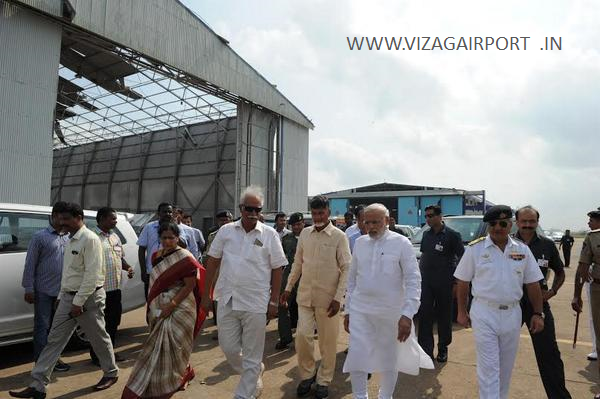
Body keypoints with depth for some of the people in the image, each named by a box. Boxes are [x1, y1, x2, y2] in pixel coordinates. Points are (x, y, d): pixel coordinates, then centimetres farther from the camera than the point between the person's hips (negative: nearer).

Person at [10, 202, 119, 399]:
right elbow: (67, 272, 18)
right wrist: (62, 296, 16)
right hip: (68, 297, 8)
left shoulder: (90, 239, -18)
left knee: (99, 339, 8)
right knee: (54, 340, 7)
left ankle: (111, 373, 28)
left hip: (88, 298, -8)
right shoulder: (71, 240, 11)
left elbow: (92, 274, -22)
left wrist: (79, 301, -20)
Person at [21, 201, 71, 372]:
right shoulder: (40, 236, -4)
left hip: (63, 291, 5)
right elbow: (30, 264, -5)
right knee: (42, 326, 3)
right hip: (44, 291, -4)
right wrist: (29, 289, -8)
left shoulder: (70, 238, 9)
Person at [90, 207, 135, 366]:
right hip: (100, 288, -7)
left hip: (115, 287, 8)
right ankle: (96, 356, 18)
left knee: (113, 322, 16)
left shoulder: (115, 236, 15)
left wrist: (128, 268, 5)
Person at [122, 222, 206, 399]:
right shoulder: (156, 256, 8)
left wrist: (171, 305, -21)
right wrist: (152, 307, 14)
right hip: (159, 308, 7)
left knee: (172, 345, -2)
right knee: (160, 346, 14)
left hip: (179, 308, -7)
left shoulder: (185, 257, -14)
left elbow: (190, 285, -16)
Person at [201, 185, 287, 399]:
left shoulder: (269, 234, -4)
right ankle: (255, 372, 41)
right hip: (227, 300, 3)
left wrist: (273, 302, -4)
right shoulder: (226, 231, 2)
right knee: (228, 348, 14)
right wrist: (206, 294, 6)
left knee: (252, 355, 8)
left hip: (255, 303, -2)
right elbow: (212, 262, 7)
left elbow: (277, 269, -2)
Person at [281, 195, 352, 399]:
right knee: (302, 336, 2)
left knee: (327, 341, 8)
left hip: (327, 298, -3)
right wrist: (288, 288, 12)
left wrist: (338, 298, -12)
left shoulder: (339, 236, -7)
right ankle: (307, 374, 27)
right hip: (305, 295, 3)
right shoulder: (305, 233, 5)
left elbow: (347, 269, -7)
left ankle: (324, 380, 29)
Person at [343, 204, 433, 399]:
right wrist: (348, 310, 11)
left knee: (389, 359, 13)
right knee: (356, 358, 3)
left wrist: (407, 314, -18)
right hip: (360, 310, 3)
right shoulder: (360, 242, 4)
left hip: (390, 312, -3)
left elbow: (413, 280, -11)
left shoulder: (401, 243, -9)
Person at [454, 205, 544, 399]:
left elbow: (533, 284, 8)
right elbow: (462, 282, -1)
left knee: (506, 366, 17)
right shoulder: (475, 248, -6)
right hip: (484, 314, -3)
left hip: (512, 314, 4)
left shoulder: (522, 250, 3)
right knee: (488, 367, -2)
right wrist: (461, 312, 0)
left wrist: (538, 313, 3)